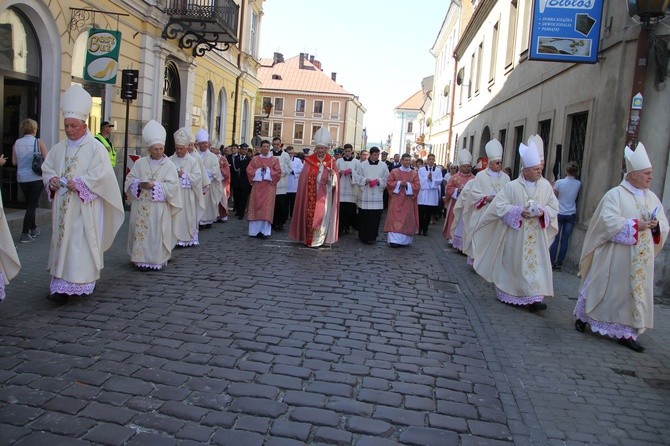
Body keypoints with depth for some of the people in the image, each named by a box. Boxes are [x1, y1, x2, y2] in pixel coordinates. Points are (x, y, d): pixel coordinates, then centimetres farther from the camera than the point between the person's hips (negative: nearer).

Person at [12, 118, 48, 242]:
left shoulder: (17, 143, 2)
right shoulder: (38, 143, -8)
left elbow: (14, 162, 3)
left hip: (21, 178, 4)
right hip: (36, 178, -4)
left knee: (29, 204, 20)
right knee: (32, 205, 0)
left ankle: (33, 229, 31)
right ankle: (25, 234, -5)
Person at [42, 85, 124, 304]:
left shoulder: (95, 147, -5)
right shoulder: (59, 148, 12)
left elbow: (101, 174, -12)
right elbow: (46, 168, 16)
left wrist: (79, 183, -21)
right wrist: (52, 179, -5)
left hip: (84, 207, -6)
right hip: (62, 207, 6)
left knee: (81, 243, -5)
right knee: (61, 242, 7)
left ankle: (80, 284, -1)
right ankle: (61, 284, 14)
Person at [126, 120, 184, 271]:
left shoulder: (169, 165, 0)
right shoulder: (140, 163, 8)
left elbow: (172, 186, -8)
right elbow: (129, 179, 7)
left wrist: (154, 185, -16)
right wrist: (140, 184, -13)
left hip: (159, 207, -3)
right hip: (141, 206, 3)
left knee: (157, 233, -2)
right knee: (141, 231, 3)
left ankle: (158, 260, 6)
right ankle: (141, 259, 11)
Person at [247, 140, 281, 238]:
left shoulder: (275, 159, 5)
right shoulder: (255, 159, 10)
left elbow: (278, 172, -2)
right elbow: (249, 170, 3)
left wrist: (267, 169, -12)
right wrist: (259, 170, -8)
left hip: (269, 187, -2)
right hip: (257, 187, 2)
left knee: (267, 208, -7)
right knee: (256, 207, 0)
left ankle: (265, 231, -6)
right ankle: (255, 230, 5)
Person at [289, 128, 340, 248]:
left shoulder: (331, 162, 2)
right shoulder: (309, 160, 2)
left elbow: (335, 180, -3)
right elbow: (303, 179, 3)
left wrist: (332, 173, -24)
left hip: (324, 196, 0)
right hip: (311, 195, 0)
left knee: (321, 216, 1)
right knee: (310, 215, 2)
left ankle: (317, 240, 10)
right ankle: (308, 238, 14)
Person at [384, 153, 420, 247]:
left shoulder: (414, 173, 7)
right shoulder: (394, 171, 4)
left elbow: (417, 186, 1)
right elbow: (389, 183, 1)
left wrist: (407, 184, -14)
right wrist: (399, 183, -13)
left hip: (408, 200, 2)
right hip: (396, 200, -2)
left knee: (407, 220, 2)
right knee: (395, 219, -7)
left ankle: (404, 240, 9)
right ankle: (394, 240, -9)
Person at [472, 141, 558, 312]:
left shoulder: (545, 185, 3)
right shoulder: (512, 186, -7)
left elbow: (554, 207, 7)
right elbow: (499, 206, -12)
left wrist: (542, 211, -14)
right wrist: (520, 211, -20)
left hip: (536, 236, 3)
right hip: (514, 234, -2)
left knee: (536, 263, -3)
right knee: (511, 263, 8)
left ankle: (533, 297, -1)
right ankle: (507, 294, 24)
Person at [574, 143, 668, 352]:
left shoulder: (653, 198, 10)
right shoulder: (615, 195, -7)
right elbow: (610, 222, -19)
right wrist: (635, 225, -22)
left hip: (640, 261, 6)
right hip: (614, 257, -5)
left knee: (636, 294, 5)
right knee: (603, 289, 6)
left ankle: (626, 333, 12)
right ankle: (582, 317, 25)